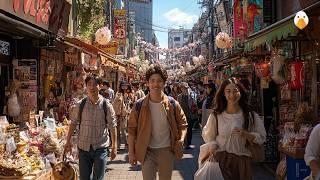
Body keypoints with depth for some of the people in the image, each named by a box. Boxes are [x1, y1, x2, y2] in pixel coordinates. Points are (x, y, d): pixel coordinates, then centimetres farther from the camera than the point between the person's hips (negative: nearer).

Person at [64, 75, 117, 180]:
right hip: (84, 147, 2)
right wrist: (68, 142, 6)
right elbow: (73, 123, 6)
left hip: (100, 148, -2)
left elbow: (112, 126, -3)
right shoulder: (80, 105, -2)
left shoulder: (106, 105, -7)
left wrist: (114, 146, -3)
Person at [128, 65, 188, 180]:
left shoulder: (172, 104, -5)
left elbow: (182, 123, 5)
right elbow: (132, 129, -4)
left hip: (166, 150, 1)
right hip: (147, 151, -1)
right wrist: (131, 153, -6)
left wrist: (181, 139, -13)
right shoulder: (139, 105, -8)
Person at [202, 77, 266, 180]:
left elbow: (261, 137, -1)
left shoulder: (251, 116, -2)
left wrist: (246, 134, -17)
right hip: (222, 160, -1)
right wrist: (213, 146, -7)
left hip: (243, 161, 1)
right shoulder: (216, 115, -1)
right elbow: (208, 135, 11)